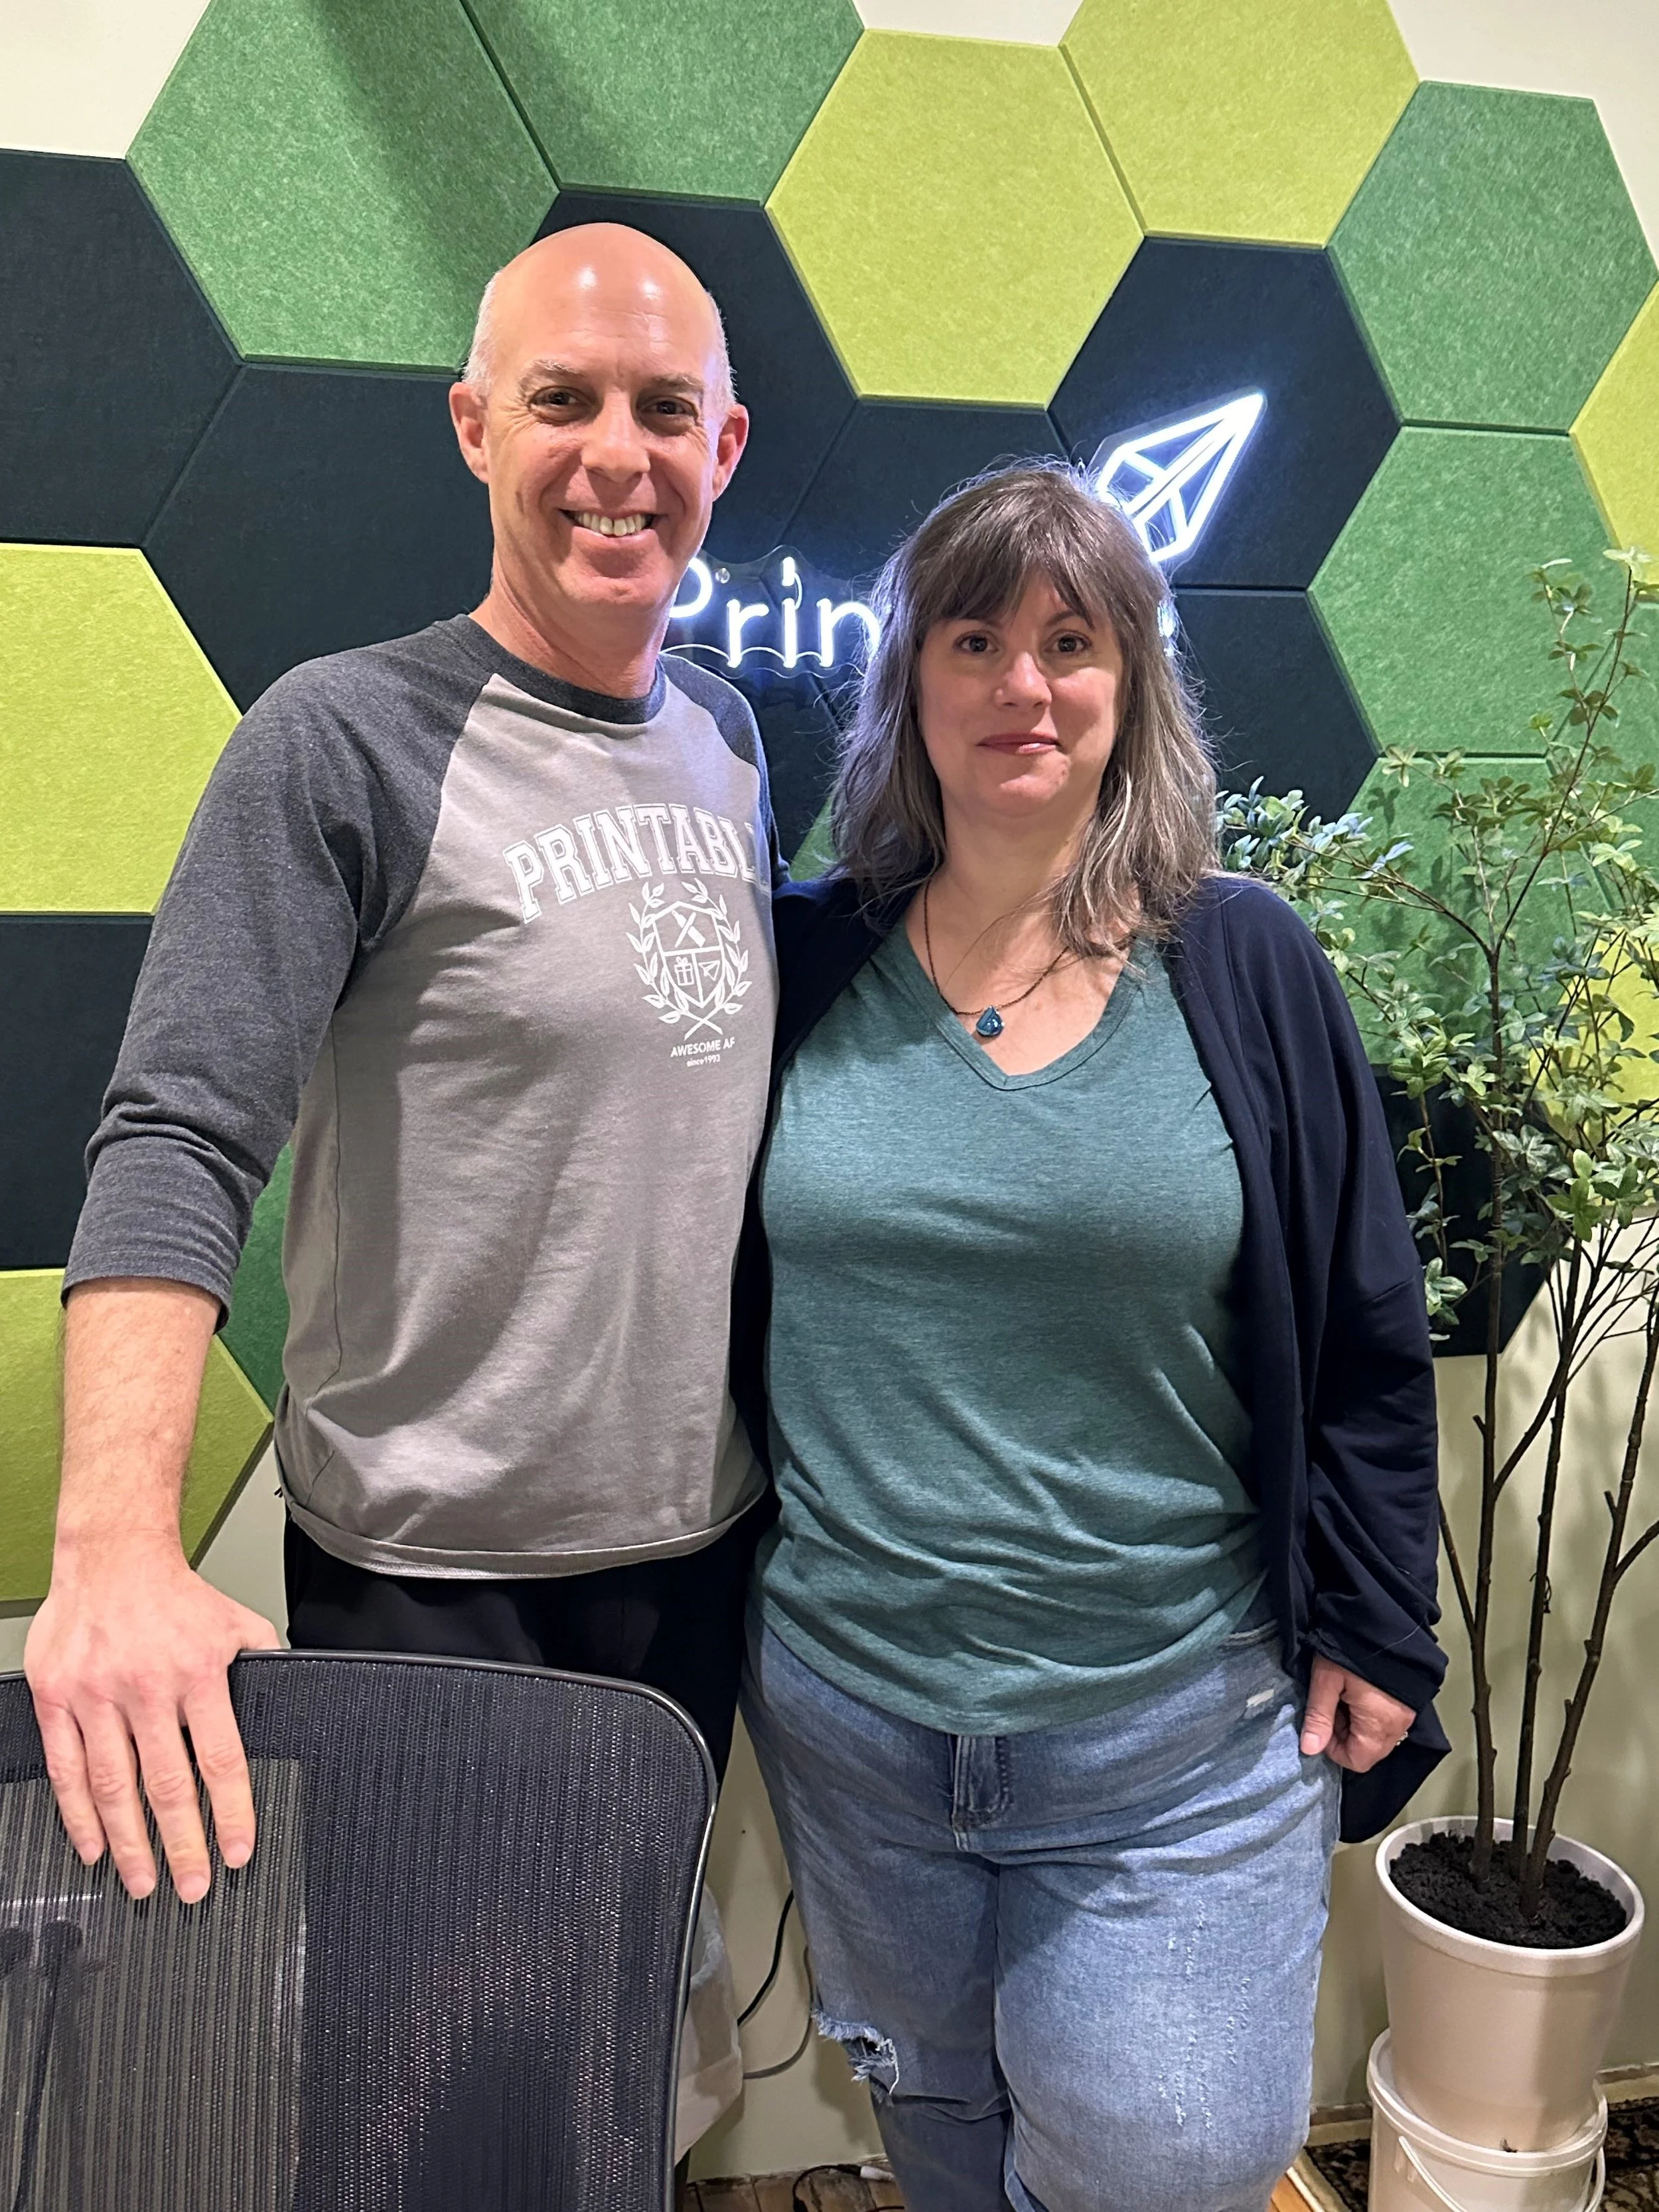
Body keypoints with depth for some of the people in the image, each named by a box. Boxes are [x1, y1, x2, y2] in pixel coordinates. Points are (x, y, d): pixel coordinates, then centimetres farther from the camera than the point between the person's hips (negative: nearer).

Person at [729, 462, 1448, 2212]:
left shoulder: (1245, 969, -5)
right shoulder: (809, 966, -2)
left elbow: (1364, 1334, 0)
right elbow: (713, 1305, 7)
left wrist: (1372, 1630, 0)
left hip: (1175, 1736, -1)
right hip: (847, 1710, 2)